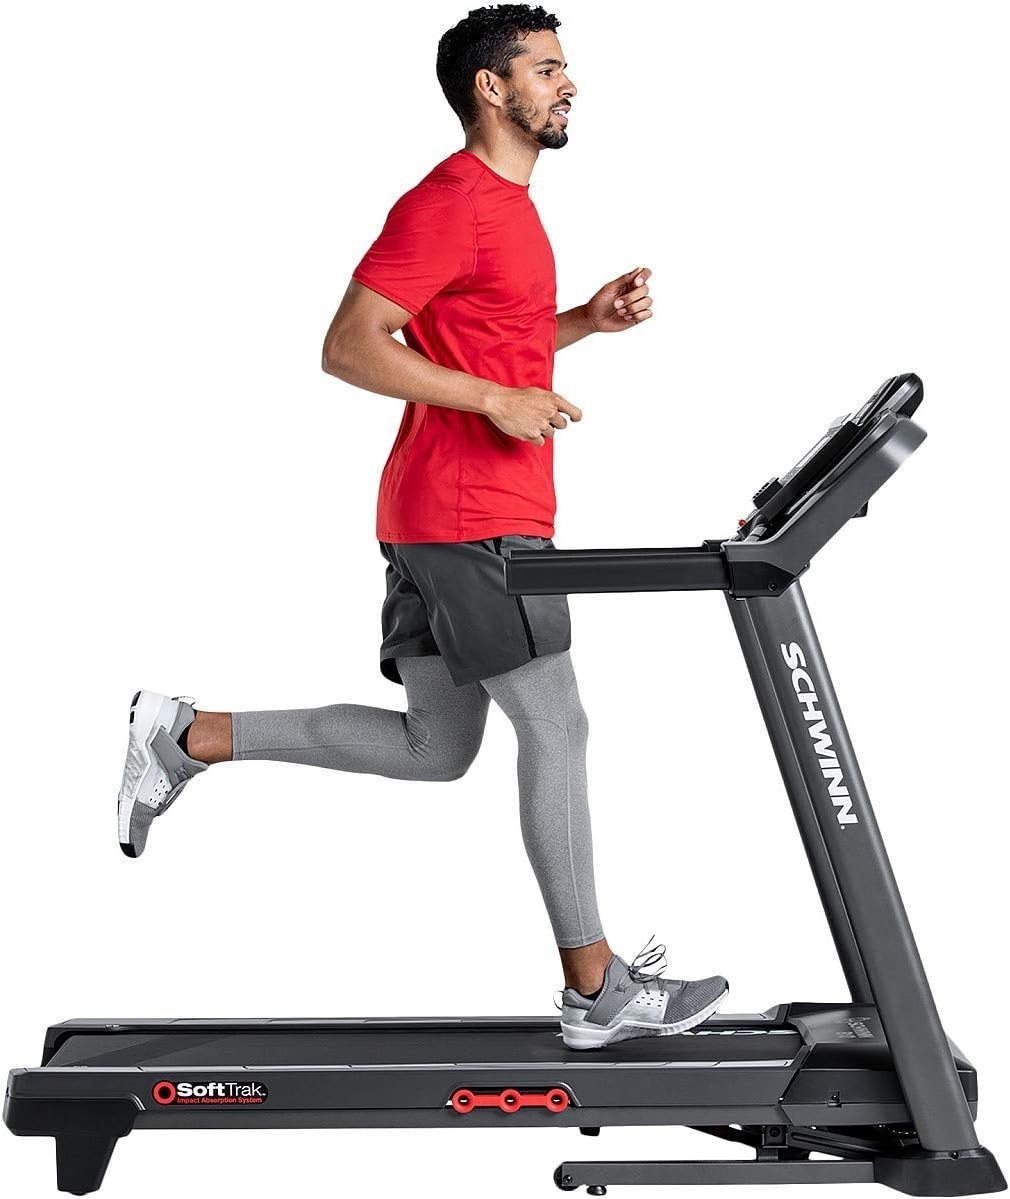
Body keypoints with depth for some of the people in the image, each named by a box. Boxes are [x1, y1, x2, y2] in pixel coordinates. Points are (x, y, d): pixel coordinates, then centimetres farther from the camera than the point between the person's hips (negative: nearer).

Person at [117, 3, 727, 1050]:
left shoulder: (503, 205, 19)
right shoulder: (448, 202, -13)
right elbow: (349, 346, -18)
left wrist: (589, 318, 14)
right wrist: (498, 400, -21)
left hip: (441, 522, 10)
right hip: (474, 520, -10)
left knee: (436, 749, 14)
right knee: (556, 730, -4)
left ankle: (192, 736, 17)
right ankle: (596, 991, 6)